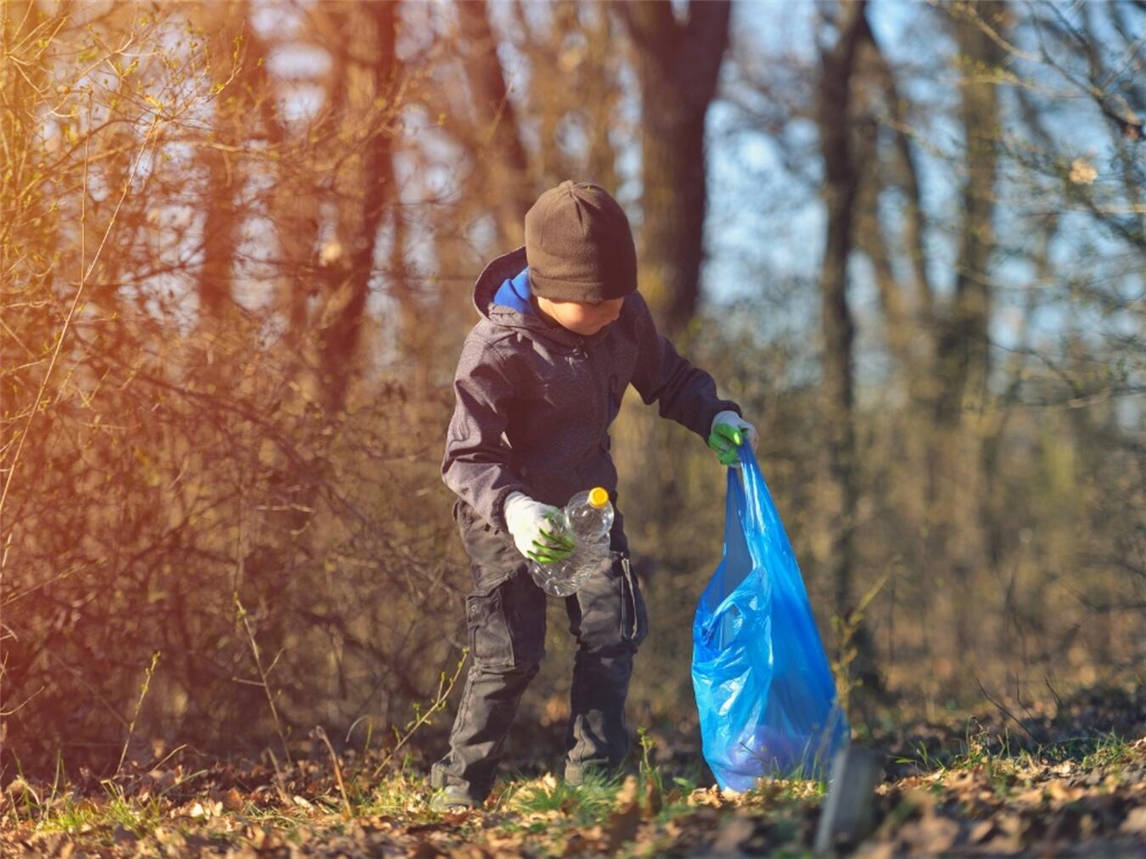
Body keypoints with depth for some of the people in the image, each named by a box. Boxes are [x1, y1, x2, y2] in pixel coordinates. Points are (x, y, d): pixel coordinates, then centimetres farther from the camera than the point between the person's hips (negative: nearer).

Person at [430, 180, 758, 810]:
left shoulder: (625, 316, -12)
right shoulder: (496, 350, -29)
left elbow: (666, 376, 8)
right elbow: (467, 458, -30)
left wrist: (713, 416, -10)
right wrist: (513, 509, -48)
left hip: (589, 497, 6)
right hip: (507, 514, -5)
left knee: (613, 629, -1)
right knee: (511, 652, -7)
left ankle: (591, 773, 11)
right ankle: (459, 785, 9)